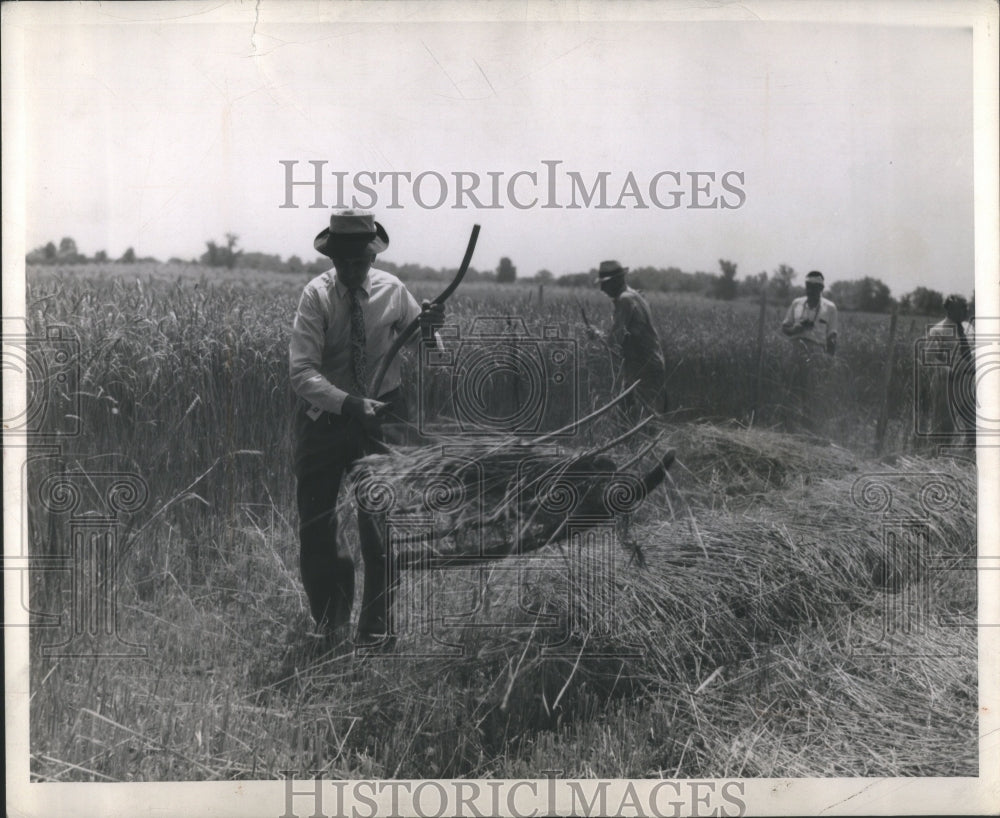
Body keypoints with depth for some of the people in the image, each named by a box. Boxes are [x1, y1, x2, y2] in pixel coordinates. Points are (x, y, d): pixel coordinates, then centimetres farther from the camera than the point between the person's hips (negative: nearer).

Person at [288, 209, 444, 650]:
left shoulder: (393, 291, -5)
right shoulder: (316, 295, -13)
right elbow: (302, 371, -21)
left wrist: (428, 329, -17)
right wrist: (349, 403, -36)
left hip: (379, 415, 1)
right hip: (324, 416, -1)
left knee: (381, 526, -1)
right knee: (315, 531, 3)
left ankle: (376, 632, 15)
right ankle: (331, 629, 26)